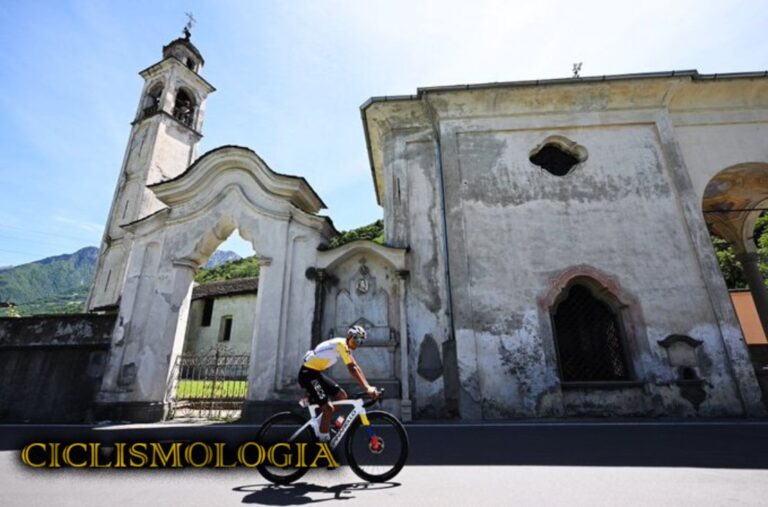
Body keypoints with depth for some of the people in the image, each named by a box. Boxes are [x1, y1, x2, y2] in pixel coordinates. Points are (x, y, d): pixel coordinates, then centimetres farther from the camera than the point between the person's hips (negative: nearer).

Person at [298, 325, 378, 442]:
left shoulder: (346, 346, 8)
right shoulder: (341, 344, -20)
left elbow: (356, 367, 7)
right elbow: (352, 369, -27)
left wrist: (369, 387, -1)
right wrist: (366, 388, -29)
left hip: (317, 372, 10)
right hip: (308, 373, -10)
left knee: (341, 395, 11)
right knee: (328, 408, -14)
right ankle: (324, 441, 0)